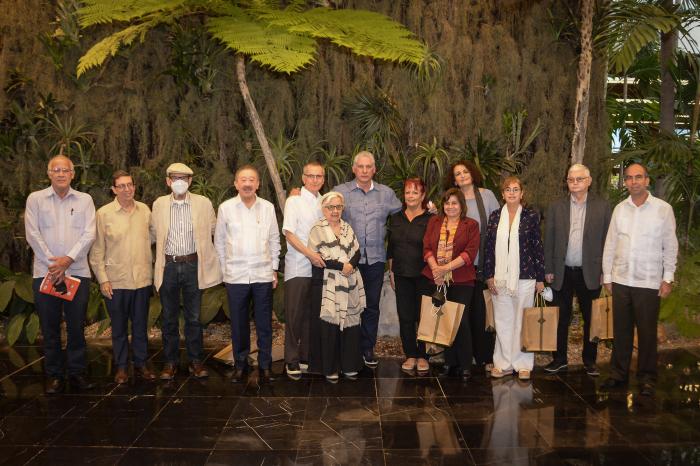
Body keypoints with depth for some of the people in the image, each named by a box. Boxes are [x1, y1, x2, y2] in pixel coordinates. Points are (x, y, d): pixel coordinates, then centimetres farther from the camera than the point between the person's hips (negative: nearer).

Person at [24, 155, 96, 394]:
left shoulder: (85, 200, 7)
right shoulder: (35, 199, 6)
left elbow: (89, 234, -1)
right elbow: (32, 234, -2)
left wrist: (68, 259, -12)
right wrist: (52, 262, -9)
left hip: (77, 271, 0)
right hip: (45, 272, 0)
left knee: (77, 326, 4)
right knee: (50, 327, 6)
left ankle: (76, 372, 16)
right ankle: (53, 375, 17)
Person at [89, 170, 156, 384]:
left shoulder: (144, 210, 4)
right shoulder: (104, 213, -4)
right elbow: (97, 250, -3)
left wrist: (150, 272, 9)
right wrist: (102, 279, -7)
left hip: (142, 279, 2)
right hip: (116, 282, -2)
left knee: (140, 326, 12)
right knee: (119, 328, 10)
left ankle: (141, 364, 25)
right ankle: (121, 367, 23)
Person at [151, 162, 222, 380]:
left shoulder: (204, 203, -1)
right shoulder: (159, 204, 2)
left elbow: (213, 230, 10)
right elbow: (153, 234, 13)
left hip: (193, 265, -1)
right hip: (168, 266, 1)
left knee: (194, 317, 7)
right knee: (169, 317, 9)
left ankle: (195, 361, 20)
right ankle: (170, 362, 21)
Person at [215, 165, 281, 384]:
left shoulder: (268, 207, 3)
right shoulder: (225, 208, 0)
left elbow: (274, 240, 10)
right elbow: (219, 241, 7)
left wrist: (274, 268, 8)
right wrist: (225, 268, 7)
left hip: (263, 275, 1)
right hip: (235, 276, 0)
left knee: (264, 323, 6)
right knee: (238, 323, 8)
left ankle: (265, 365, 18)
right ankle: (240, 364, 23)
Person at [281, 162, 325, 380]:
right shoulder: (294, 201, -3)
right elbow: (289, 233, -9)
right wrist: (310, 254, -19)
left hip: (319, 266, 5)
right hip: (298, 267, -5)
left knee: (312, 314, 11)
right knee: (294, 315, -1)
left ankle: (306, 357, 22)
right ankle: (292, 361, 8)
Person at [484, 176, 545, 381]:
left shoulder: (531, 216, -1)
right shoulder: (495, 217, 5)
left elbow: (538, 247, 0)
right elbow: (488, 247, 7)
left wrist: (540, 278, -1)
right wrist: (489, 276, 1)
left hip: (524, 277, -2)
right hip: (500, 278, 2)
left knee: (522, 320, 5)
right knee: (502, 321, 8)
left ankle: (523, 364, 17)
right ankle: (503, 362, 18)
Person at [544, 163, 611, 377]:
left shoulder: (602, 207, 1)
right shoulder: (556, 207, 4)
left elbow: (607, 240, 0)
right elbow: (549, 240, 4)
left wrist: (605, 270, -5)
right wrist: (548, 270, 0)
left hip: (590, 272, -1)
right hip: (562, 272, 1)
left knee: (591, 319, 9)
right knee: (561, 318, 9)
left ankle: (589, 360, 23)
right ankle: (559, 359, 21)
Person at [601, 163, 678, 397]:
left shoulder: (663, 209, -3)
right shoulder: (619, 209, 6)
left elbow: (670, 246, -1)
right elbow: (610, 244, 9)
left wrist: (668, 278, -4)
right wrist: (607, 276, 8)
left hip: (649, 282, -3)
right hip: (621, 280, 3)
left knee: (647, 333, 5)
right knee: (621, 330, 11)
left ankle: (647, 378, 19)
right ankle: (618, 373, 23)